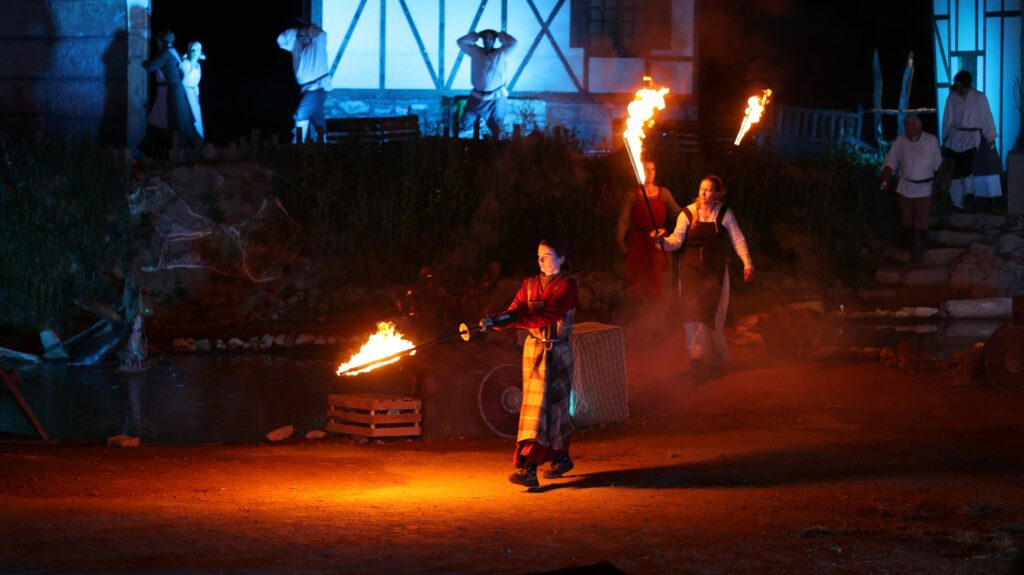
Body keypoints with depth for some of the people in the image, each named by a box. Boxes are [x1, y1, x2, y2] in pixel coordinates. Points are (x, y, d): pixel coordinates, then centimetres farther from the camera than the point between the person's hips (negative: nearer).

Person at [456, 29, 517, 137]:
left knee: (497, 129, 10)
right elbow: (461, 42, 2)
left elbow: (513, 43, -15)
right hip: (477, 97, 2)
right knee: (464, 125, 8)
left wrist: (500, 35, -2)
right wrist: (476, 36, 1)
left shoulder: (501, 54, -5)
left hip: (496, 99, -2)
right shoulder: (475, 52, 2)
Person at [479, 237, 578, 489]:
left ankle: (529, 468, -20)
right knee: (543, 406, 11)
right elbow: (514, 311, -2)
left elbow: (547, 316, -23)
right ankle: (561, 458, 28)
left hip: (557, 352, -6)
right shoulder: (530, 284, 8)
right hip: (533, 349, 6)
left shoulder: (567, 285, -10)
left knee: (545, 405, -12)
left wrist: (512, 319, -30)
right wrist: (494, 321, -23)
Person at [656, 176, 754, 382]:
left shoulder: (725, 214, 2)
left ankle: (714, 361, 15)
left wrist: (747, 264, -3)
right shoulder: (688, 213, -1)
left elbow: (738, 240, 4)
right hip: (691, 268, 0)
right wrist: (663, 241, -28)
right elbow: (676, 240, -7)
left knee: (712, 315, 1)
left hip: (715, 271, 0)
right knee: (693, 313, -6)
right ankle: (697, 356, 1)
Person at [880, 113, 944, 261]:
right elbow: (890, 162, -6)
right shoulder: (900, 140, -4)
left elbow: (938, 164, -1)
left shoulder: (931, 140, -8)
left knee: (920, 222, -3)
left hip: (924, 188, -2)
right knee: (907, 221, 12)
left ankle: (917, 249, 10)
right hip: (905, 187, 2)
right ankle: (911, 245, 32)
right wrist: (885, 181, -17)